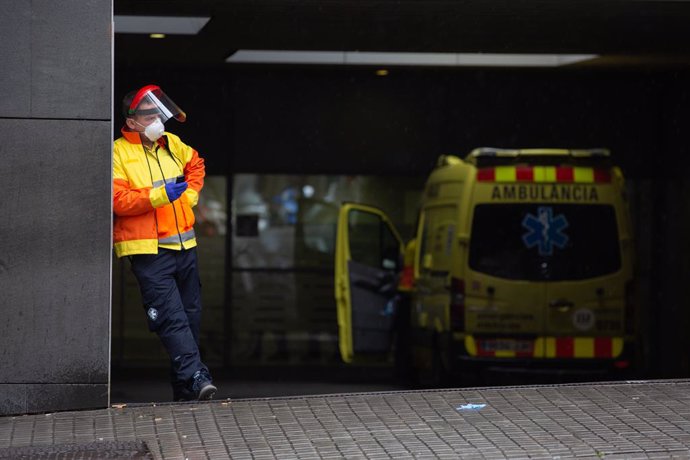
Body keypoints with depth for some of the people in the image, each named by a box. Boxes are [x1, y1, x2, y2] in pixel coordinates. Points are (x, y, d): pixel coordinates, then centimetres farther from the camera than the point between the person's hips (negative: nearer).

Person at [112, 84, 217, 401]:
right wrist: (161, 195, -24)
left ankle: (184, 388, 19)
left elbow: (195, 164, 30)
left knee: (190, 315, 10)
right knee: (171, 316, -15)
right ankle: (196, 376, -21)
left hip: (184, 245, 7)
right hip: (149, 251, -7)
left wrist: (190, 192, 13)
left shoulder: (171, 144, 11)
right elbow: (118, 200, -18)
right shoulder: (118, 153, -9)